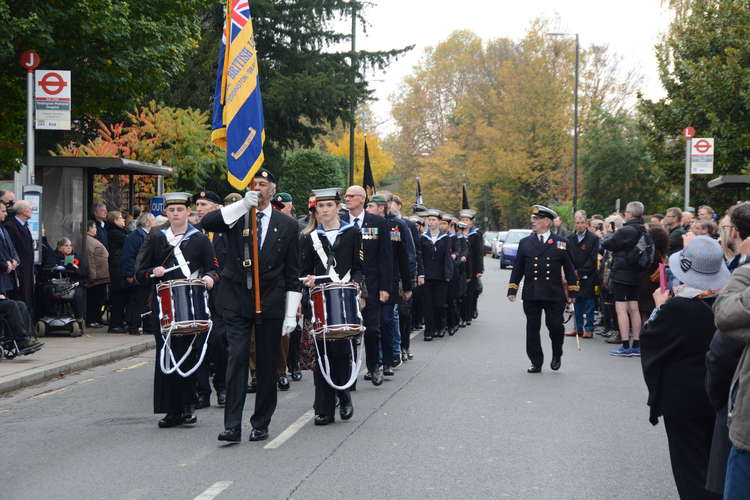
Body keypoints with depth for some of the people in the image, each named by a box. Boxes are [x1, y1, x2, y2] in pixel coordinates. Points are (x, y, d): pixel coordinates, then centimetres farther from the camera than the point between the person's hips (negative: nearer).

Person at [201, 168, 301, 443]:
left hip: (270, 304, 1)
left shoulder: (287, 225, 6)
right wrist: (243, 204, -23)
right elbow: (206, 223, -16)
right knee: (237, 359, -8)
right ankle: (232, 426, -8)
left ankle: (261, 424, 17)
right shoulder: (236, 217, 6)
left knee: (267, 364, 6)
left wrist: (291, 314, 0)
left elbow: (292, 274, 5)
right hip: (237, 302, -1)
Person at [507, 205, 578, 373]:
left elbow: (569, 269, 7)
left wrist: (572, 292, 4)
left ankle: (557, 355, 20)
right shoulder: (525, 243, 10)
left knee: (555, 326, -6)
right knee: (532, 329, 3)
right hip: (531, 295, 2)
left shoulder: (561, 243, 5)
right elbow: (518, 269, 12)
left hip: (554, 295, -2)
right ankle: (536, 363, 13)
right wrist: (512, 290, 5)